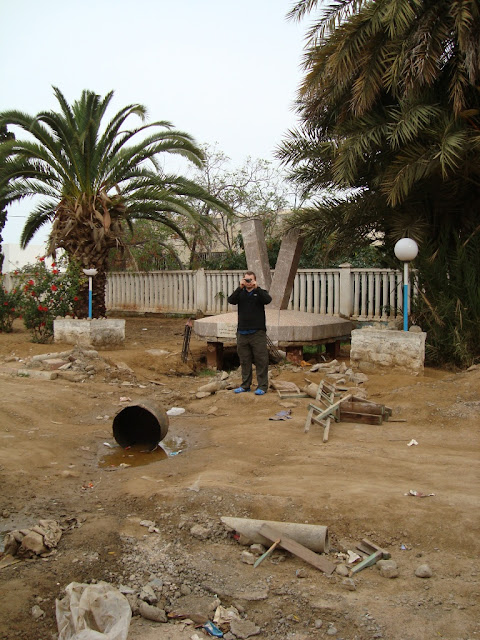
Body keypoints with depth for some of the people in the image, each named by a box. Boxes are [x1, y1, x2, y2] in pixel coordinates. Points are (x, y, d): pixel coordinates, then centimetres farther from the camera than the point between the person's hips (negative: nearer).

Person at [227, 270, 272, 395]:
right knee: (244, 361, 11)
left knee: (261, 360, -2)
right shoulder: (240, 293, 10)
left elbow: (268, 300, -17)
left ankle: (262, 386, 5)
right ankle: (245, 385, 21)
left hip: (258, 332, -3)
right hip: (242, 332, 3)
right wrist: (240, 288, -18)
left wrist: (256, 288, -22)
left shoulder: (260, 292, 4)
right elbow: (231, 300, -9)